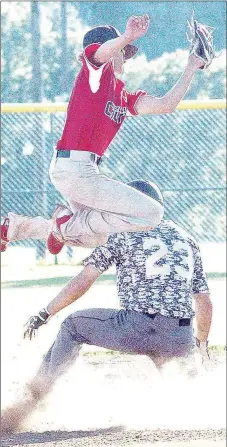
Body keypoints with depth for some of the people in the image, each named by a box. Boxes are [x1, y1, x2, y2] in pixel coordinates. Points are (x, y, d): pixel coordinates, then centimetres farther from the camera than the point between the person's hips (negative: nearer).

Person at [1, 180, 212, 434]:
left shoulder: (124, 234, 10)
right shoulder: (187, 240, 22)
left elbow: (83, 282, 3)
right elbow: (205, 303, 22)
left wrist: (44, 315, 12)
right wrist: (202, 343, 39)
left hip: (137, 331, -4)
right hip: (180, 343, 4)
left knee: (73, 326, 18)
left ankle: (31, 400, 12)